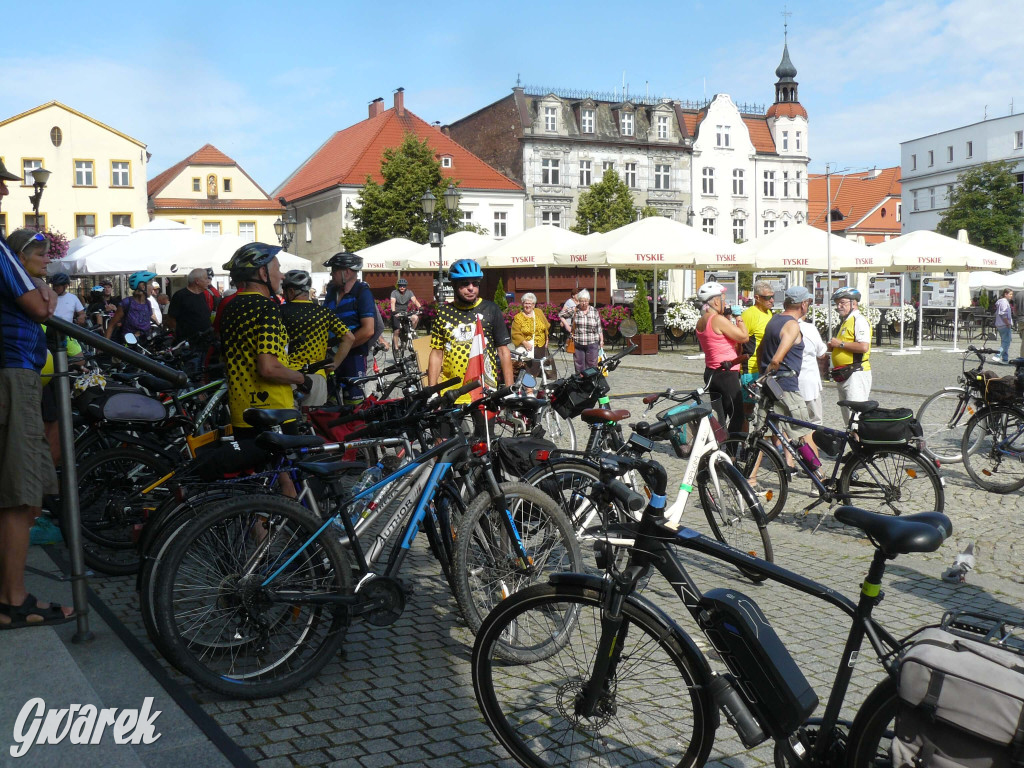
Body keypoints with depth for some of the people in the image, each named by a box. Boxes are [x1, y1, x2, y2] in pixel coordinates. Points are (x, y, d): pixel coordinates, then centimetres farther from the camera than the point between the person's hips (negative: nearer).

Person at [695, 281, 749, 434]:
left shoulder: (701, 322, 10)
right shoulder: (718, 319, -17)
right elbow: (744, 337, -14)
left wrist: (728, 318, 10)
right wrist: (739, 318, -1)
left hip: (711, 373, 9)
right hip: (726, 374, -9)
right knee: (736, 417, -3)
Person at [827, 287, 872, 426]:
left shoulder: (859, 320, -10)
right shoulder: (844, 321, 21)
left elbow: (863, 347, -23)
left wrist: (840, 344, -15)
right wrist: (833, 346, 13)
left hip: (856, 374, -10)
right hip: (844, 376, 10)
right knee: (847, 416, 13)